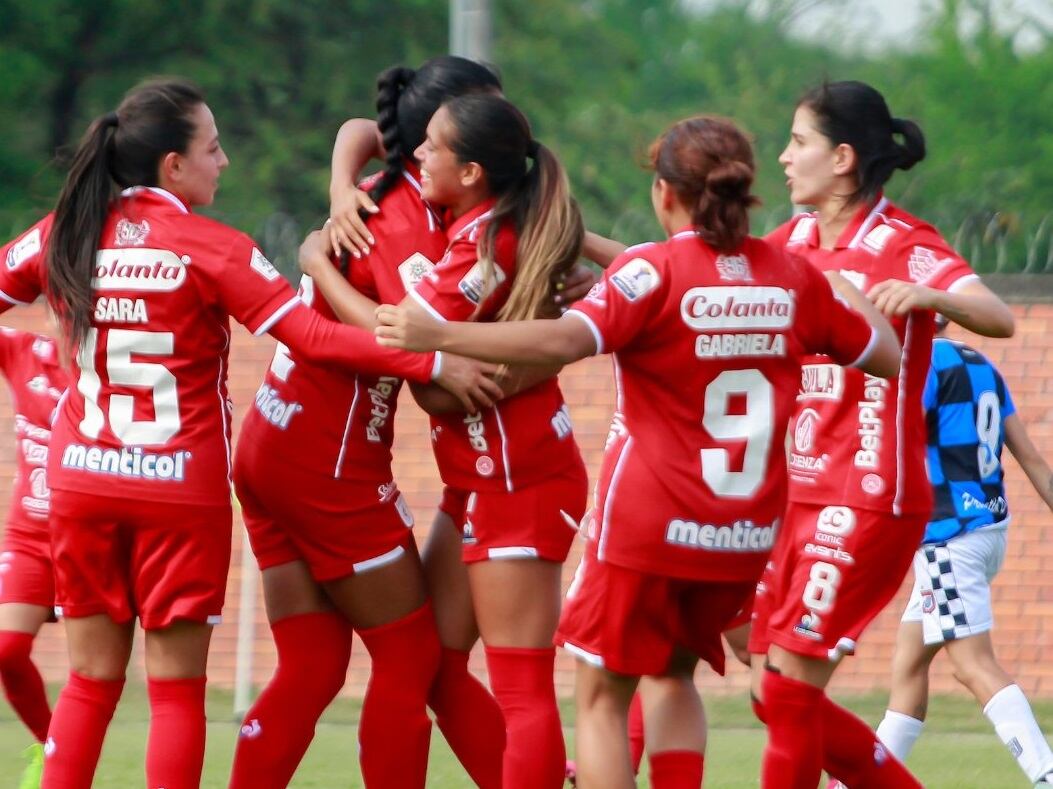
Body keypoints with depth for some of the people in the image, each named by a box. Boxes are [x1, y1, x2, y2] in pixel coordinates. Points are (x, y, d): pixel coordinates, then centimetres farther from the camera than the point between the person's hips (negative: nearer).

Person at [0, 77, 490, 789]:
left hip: (81, 482, 4)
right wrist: (434, 365, -12)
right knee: (177, 688, 2)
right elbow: (314, 336, -15)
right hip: (180, 488, -4)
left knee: (91, 679, 10)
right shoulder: (210, 248, -11)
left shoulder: (63, 236, 1)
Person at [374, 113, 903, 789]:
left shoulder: (653, 271, -12)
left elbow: (566, 339, -28)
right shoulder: (793, 277, 2)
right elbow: (887, 355, 13)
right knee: (673, 674, 25)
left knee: (603, 696, 5)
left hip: (648, 529, -5)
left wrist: (439, 335, -29)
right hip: (747, 533, 5)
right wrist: (840, 285, 27)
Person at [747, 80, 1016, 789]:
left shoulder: (903, 244, -10)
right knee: (775, 696, 6)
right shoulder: (796, 241, 11)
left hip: (869, 499, -8)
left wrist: (929, 296, -43)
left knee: (789, 686, -11)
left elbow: (998, 318, -23)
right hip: (796, 492, 8)